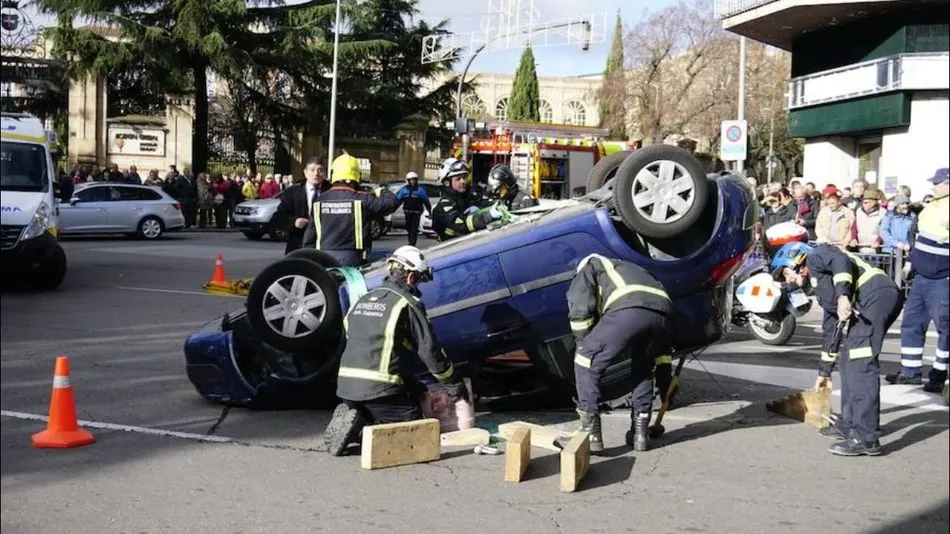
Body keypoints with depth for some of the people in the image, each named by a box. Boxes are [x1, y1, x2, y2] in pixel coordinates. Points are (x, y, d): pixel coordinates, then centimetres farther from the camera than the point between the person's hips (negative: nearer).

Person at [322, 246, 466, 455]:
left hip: (346, 383, 7)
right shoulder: (407, 304, -3)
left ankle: (351, 417, -1)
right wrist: (455, 383, 10)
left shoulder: (363, 300, 21)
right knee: (413, 420, 1)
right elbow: (429, 349, -2)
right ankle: (361, 424, -15)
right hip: (378, 387, -7)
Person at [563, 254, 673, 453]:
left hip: (627, 312, -6)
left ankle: (591, 435, 6)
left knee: (586, 362, 11)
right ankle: (640, 432, 28)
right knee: (643, 369, 31)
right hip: (663, 315, 6)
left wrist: (585, 345, 22)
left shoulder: (589, 266, 31)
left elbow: (580, 309, 10)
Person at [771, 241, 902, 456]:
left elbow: (841, 261, -13)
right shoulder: (821, 287, 33)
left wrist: (843, 295, -23)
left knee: (860, 364, -13)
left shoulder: (816, 256, 10)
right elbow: (830, 329, 38)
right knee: (848, 357, 17)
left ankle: (866, 438, -15)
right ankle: (849, 424, 25)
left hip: (876, 293, -10)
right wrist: (824, 372, 43)